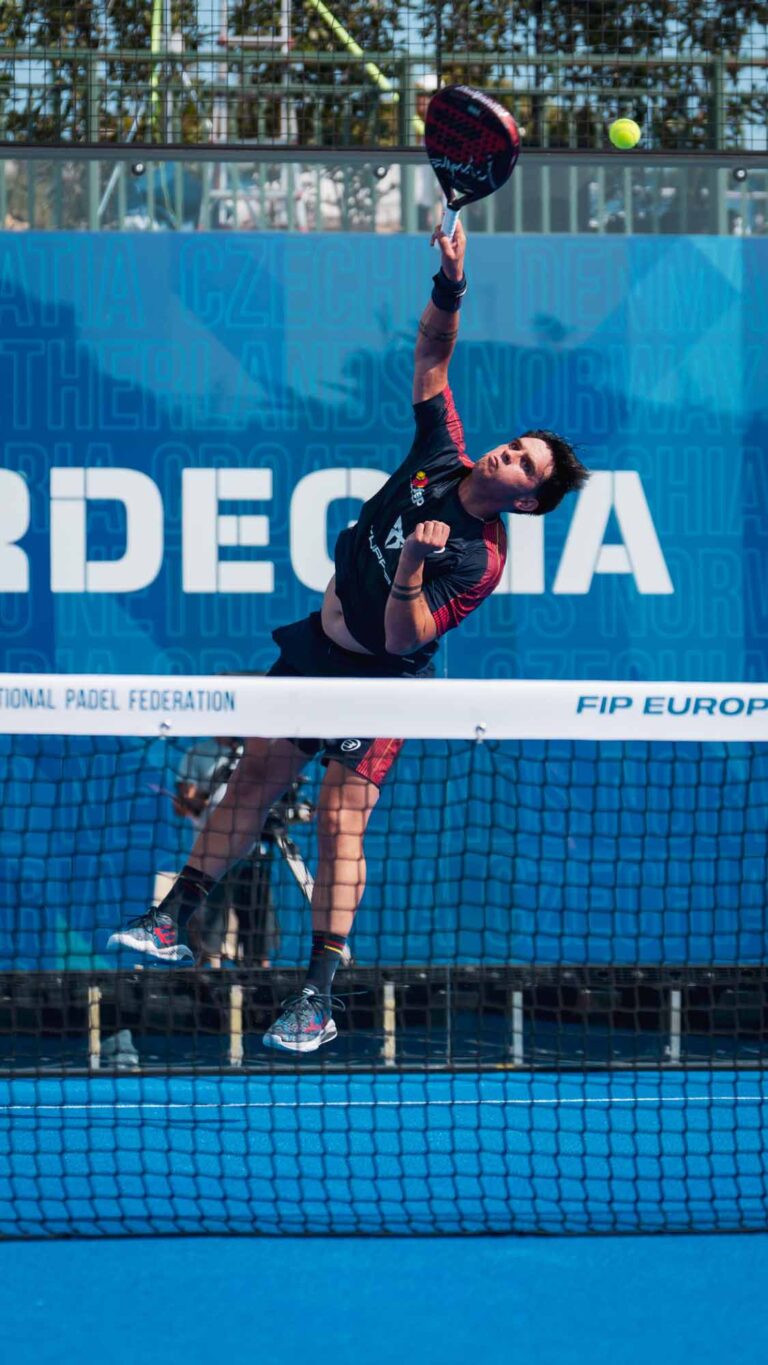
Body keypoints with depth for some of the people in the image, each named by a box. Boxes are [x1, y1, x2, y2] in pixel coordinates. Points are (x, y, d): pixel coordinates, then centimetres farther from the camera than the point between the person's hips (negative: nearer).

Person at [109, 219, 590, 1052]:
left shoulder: (478, 560, -23)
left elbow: (405, 638, -29)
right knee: (256, 776, 11)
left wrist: (413, 566, -45)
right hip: (317, 648, 7)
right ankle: (175, 919, 19)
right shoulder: (439, 459, -7)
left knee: (340, 820, -13)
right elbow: (432, 357, -1)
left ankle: (319, 998, -10)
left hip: (376, 680, -7)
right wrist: (450, 287, -17)